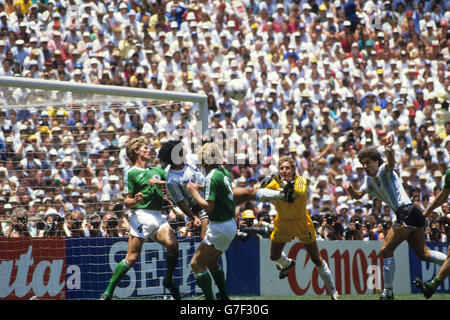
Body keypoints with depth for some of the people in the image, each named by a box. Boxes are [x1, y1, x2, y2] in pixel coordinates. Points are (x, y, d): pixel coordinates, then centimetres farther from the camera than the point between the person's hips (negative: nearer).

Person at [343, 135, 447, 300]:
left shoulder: (383, 171, -8)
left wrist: (389, 150, -54)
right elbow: (358, 195, 27)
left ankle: (388, 292, -4)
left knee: (386, 251, -8)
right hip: (414, 216, 10)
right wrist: (350, 189, 4)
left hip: (407, 212, -10)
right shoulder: (369, 179, 19)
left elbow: (391, 164, -31)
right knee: (423, 254, 13)